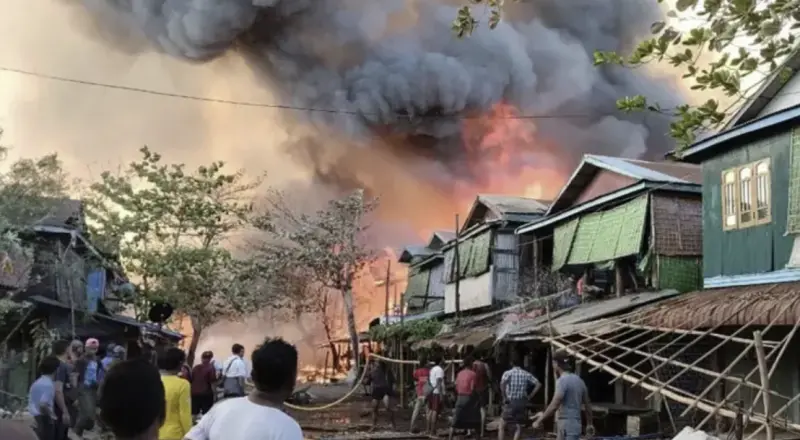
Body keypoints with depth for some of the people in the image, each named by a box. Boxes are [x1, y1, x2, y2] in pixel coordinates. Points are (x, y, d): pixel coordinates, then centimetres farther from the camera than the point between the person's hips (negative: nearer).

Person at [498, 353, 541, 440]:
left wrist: (504, 397, -13)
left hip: (510, 403, -2)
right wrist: (530, 396, 6)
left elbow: (502, 384, -24)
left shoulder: (508, 373, -5)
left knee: (501, 426, 10)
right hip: (522, 403, 2)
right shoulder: (526, 374, 5)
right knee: (519, 427, 13)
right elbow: (538, 384, 1)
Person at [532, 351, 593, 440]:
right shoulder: (579, 380, 13)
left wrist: (539, 420, -13)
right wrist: (589, 424, 30)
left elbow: (554, 406, -21)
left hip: (566, 427, -10)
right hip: (575, 425, 10)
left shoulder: (562, 380, -14)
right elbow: (587, 404, 20)